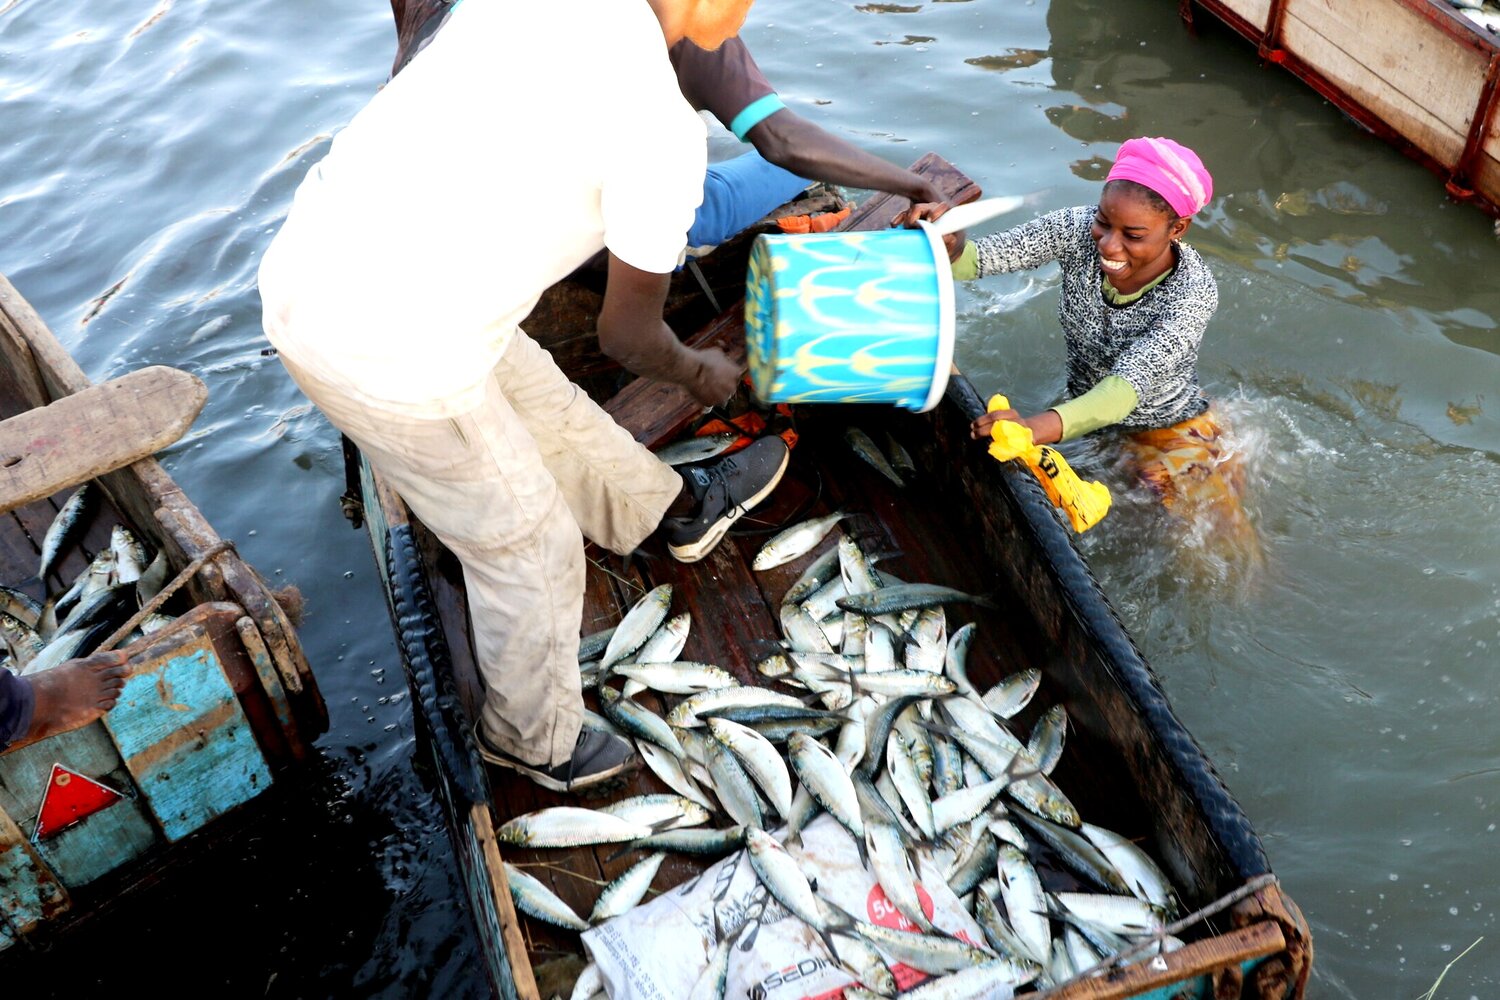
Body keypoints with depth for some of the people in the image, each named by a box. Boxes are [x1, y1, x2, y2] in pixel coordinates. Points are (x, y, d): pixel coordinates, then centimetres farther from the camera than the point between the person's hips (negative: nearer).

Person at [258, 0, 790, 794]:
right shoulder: (664, 133, -17)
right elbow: (626, 338, -3)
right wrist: (700, 374, 19)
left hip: (304, 272, 8)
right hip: (392, 356, -8)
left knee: (543, 404, 27)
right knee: (529, 547, 15)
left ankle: (682, 509, 52)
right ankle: (536, 742, 40)